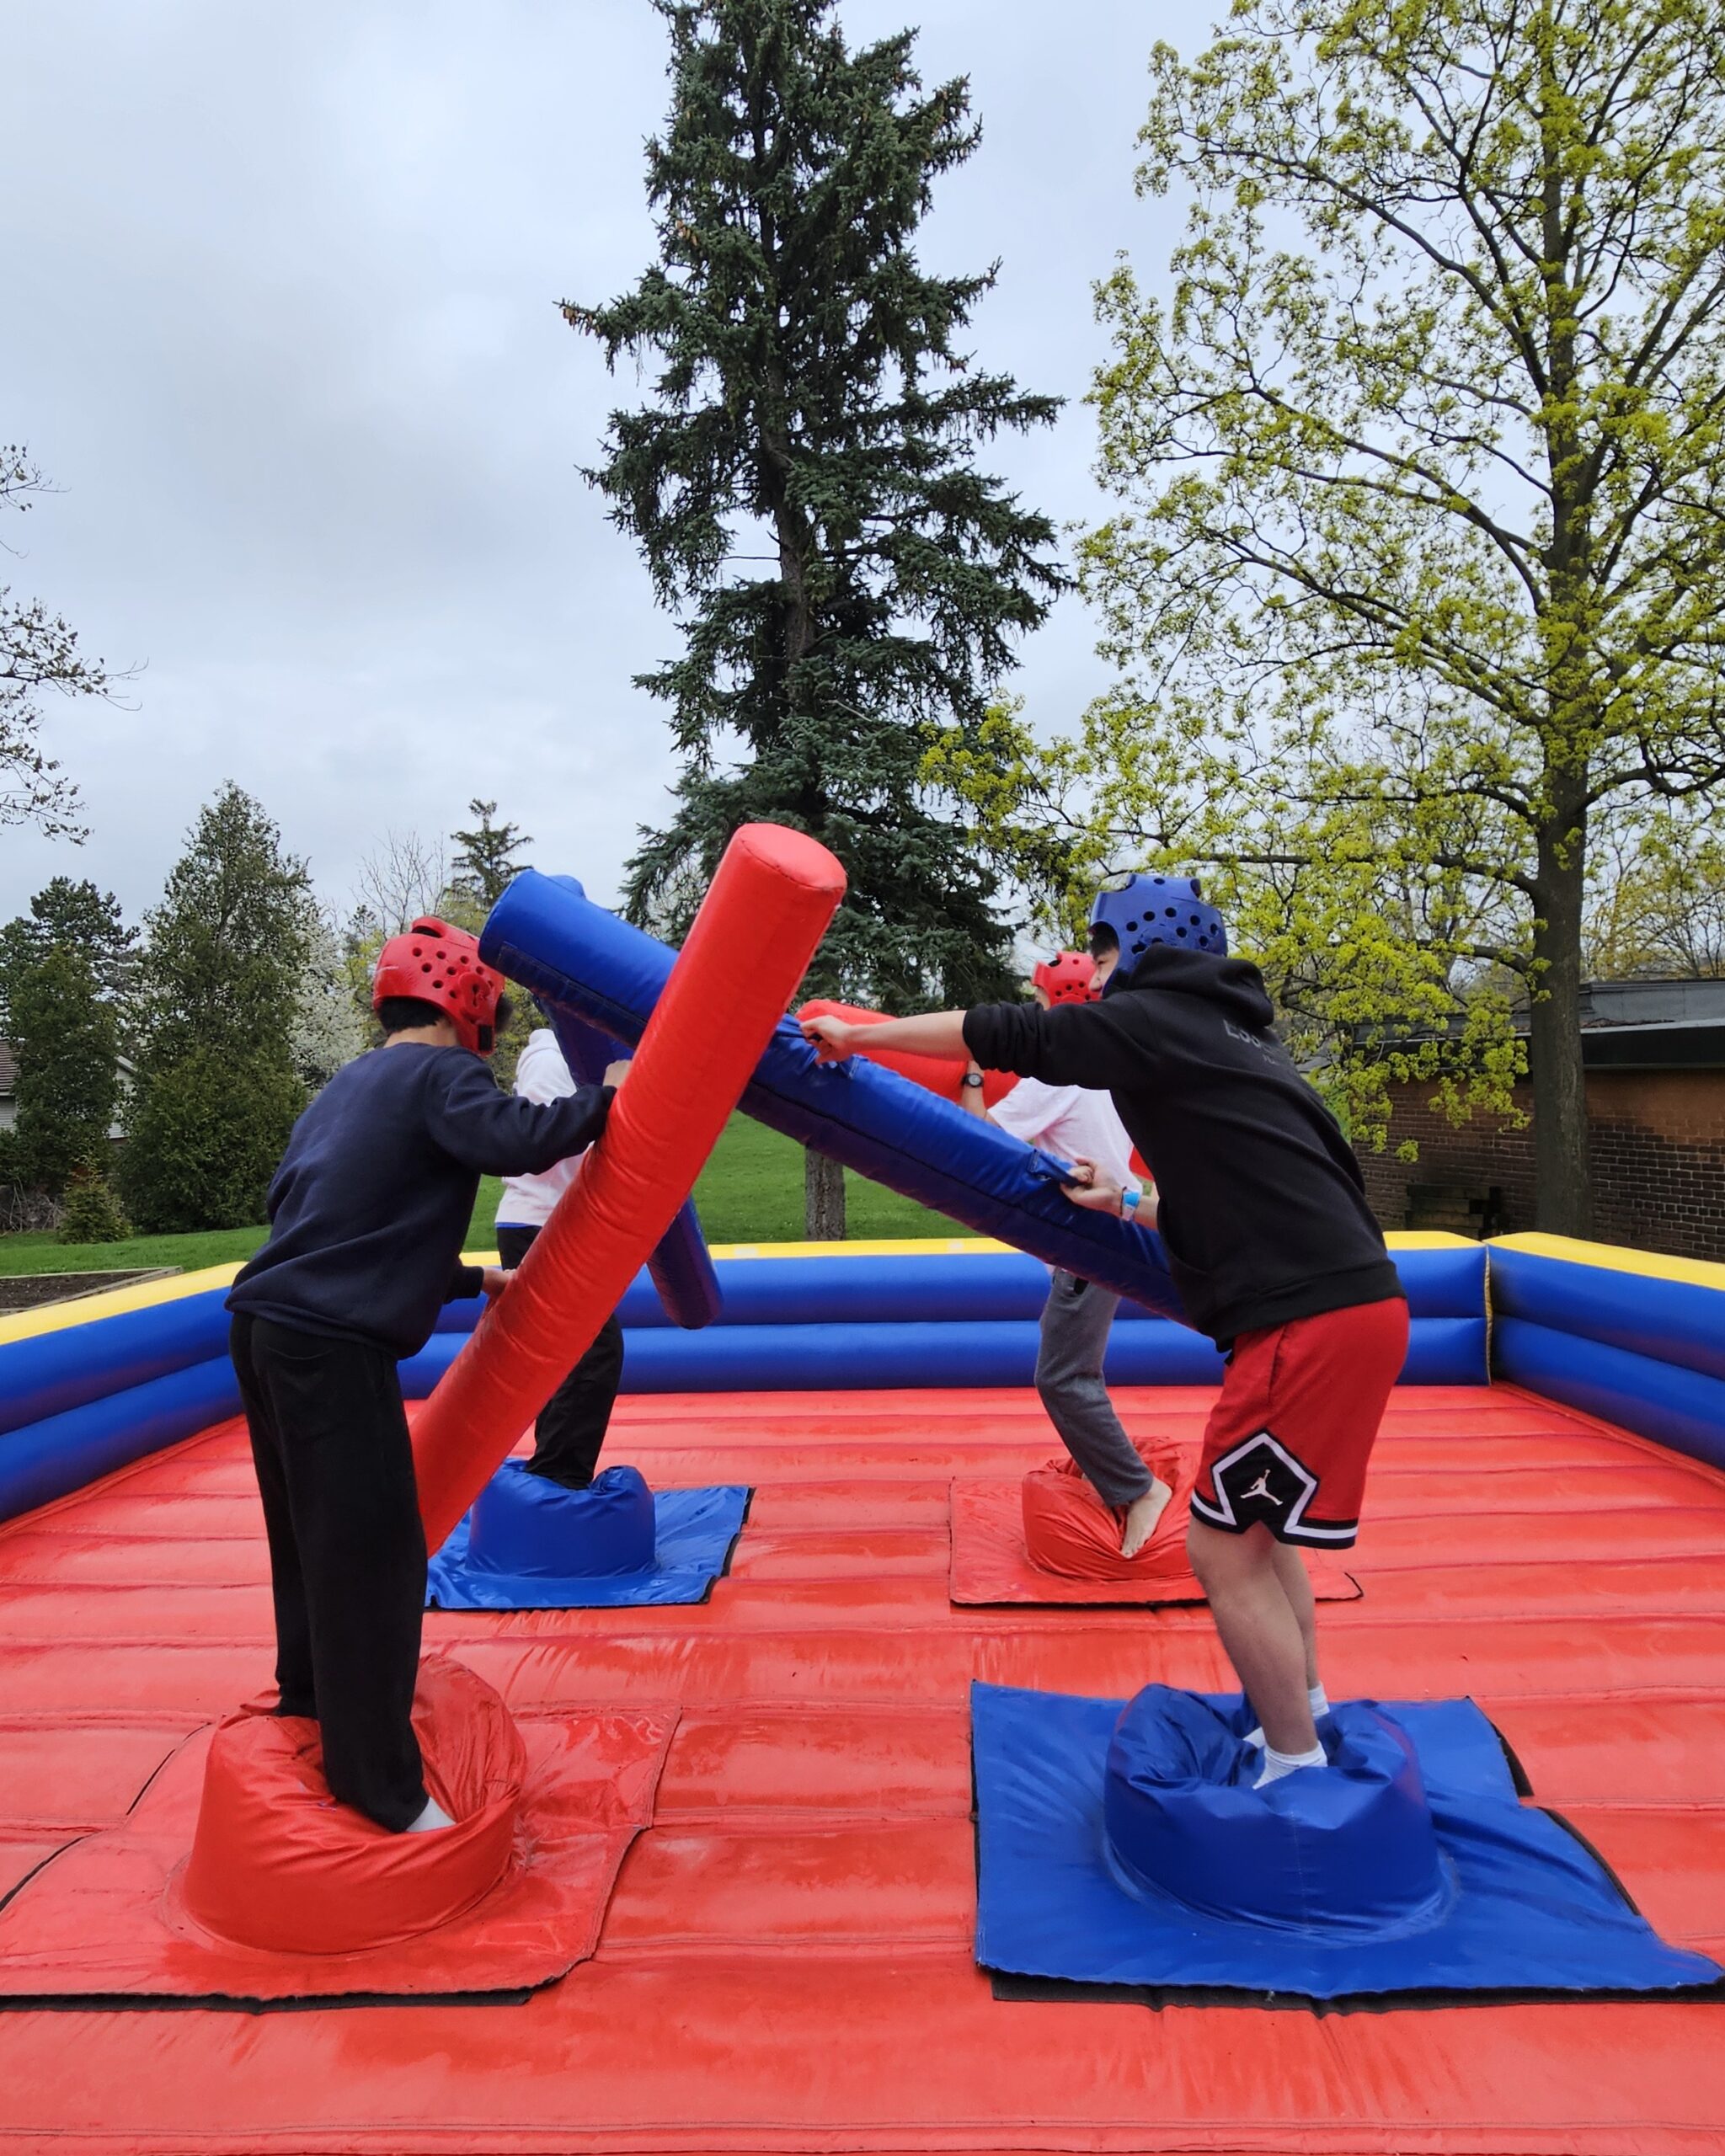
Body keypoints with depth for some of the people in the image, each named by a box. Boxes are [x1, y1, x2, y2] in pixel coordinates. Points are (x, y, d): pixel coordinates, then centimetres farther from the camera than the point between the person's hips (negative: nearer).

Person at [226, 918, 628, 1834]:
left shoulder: (347, 1087, 21)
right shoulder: (440, 1074, -6)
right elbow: (518, 1140, -25)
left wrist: (472, 1281, 32)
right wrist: (603, 1096, -10)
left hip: (269, 1328, 10)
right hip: (331, 1347, -10)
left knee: (316, 1541, 23)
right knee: (371, 1556, -2)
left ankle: (311, 1707, 41)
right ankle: (380, 1790, 8)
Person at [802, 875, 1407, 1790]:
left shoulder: (1151, 1018, -5)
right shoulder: (1226, 1031, 20)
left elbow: (1000, 1033, 1)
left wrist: (857, 1033, 11)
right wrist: (1126, 1206, 20)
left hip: (1313, 1320, -10)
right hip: (1346, 1302, 10)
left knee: (1223, 1548, 1)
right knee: (1252, 1522, 23)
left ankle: (1298, 1775, 15)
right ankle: (1305, 1714, 35)